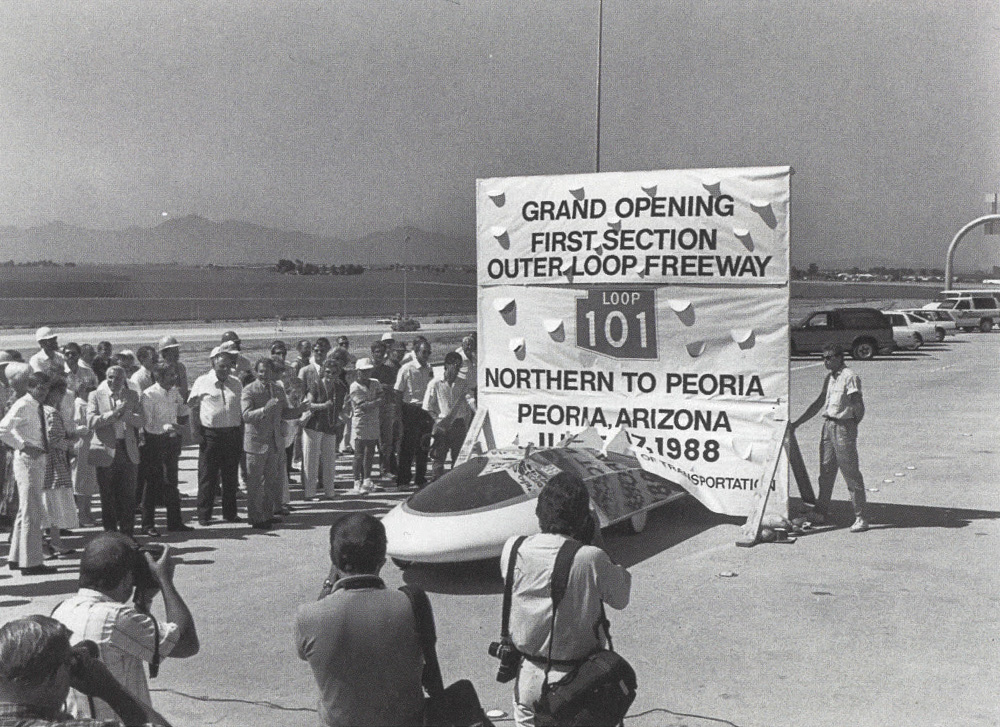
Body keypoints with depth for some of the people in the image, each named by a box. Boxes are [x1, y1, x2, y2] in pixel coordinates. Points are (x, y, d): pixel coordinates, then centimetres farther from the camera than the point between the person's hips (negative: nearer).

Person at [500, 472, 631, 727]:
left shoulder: (513, 550, -11)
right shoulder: (591, 558, -23)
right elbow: (621, 597, -5)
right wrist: (597, 542, -3)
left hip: (527, 674, 4)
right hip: (574, 681, -3)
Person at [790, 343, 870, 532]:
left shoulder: (850, 377, -11)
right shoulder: (829, 378, 16)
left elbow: (857, 404, -18)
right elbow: (818, 404, 21)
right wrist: (796, 423, 20)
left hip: (844, 426, -8)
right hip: (828, 425, 8)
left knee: (850, 472, -5)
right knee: (826, 471, 13)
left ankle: (861, 518, 0)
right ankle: (821, 512, 23)